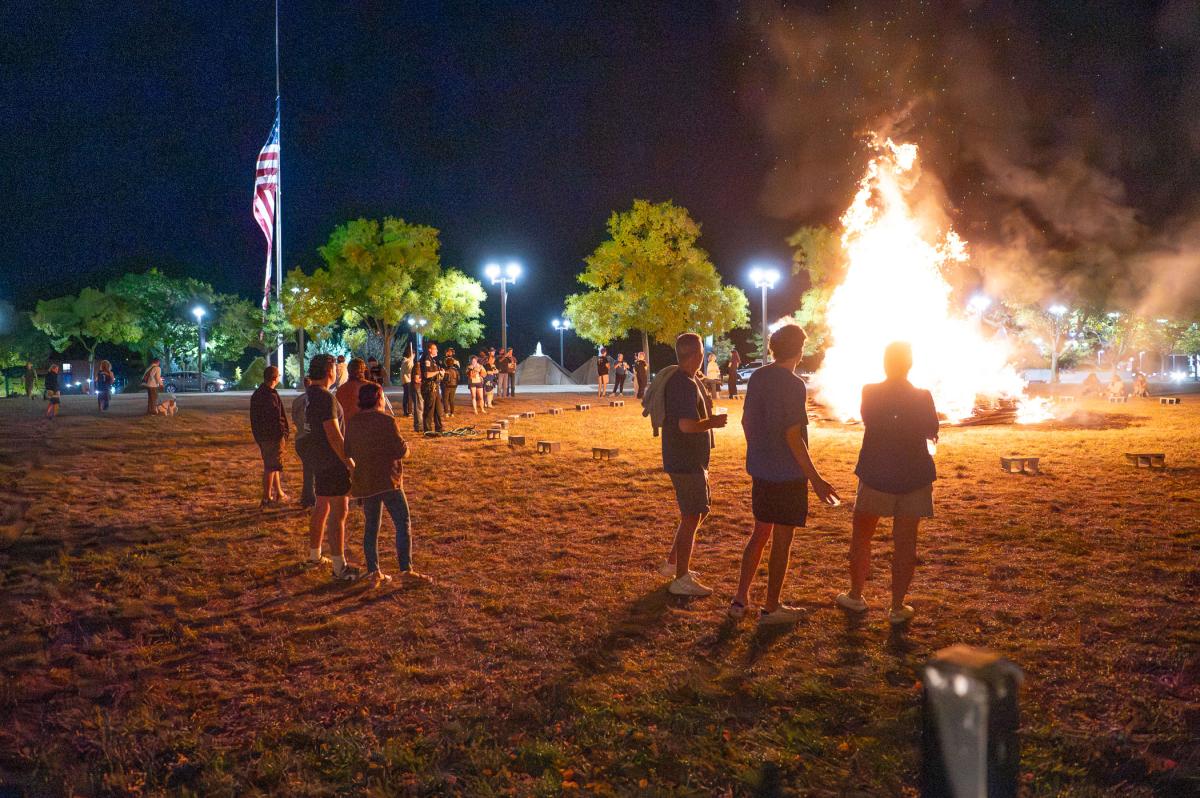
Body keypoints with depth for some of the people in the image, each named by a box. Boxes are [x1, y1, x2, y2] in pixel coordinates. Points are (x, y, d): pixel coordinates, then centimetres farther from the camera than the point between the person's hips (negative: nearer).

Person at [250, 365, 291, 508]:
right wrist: (285, 431, -14)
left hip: (261, 436, 10)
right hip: (274, 435, -9)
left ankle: (279, 493, 30)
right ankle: (266, 499, 1)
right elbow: (278, 416, -23)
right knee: (271, 467, -2)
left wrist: (257, 434, 21)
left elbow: (253, 417, 17)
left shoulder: (256, 394, 11)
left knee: (270, 464, 19)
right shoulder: (271, 395, -19)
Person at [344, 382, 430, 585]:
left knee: (371, 526, 12)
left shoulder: (352, 423, 4)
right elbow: (401, 451, -13)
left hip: (364, 482, 6)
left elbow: (348, 452, 12)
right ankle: (406, 568, -6)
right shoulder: (386, 421, -14)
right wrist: (407, 446, 9)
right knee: (402, 524, 0)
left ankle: (374, 571, 11)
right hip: (387, 480, -6)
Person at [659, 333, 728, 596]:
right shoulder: (684, 385, -22)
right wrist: (713, 422, -15)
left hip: (693, 460, 10)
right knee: (691, 517, -3)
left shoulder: (689, 380, 11)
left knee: (699, 511, 20)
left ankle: (673, 564, 28)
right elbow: (687, 425, -31)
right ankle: (682, 580, 6)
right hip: (685, 462, -10)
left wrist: (707, 409, 7)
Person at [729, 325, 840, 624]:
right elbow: (792, 437, -21)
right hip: (788, 474, -7)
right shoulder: (794, 386, -18)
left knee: (760, 533, 18)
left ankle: (740, 599, 20)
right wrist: (815, 479, -17)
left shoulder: (758, 377, 4)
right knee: (782, 540, 5)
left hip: (759, 470, 7)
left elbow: (746, 420, 11)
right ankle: (771, 608, 15)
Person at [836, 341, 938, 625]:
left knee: (861, 537, 15)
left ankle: (855, 596, 23)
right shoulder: (922, 397, -9)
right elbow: (931, 432, 5)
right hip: (914, 477, 0)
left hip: (875, 474, 0)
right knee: (905, 543, 5)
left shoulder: (870, 393, -7)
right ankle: (898, 607, 9)